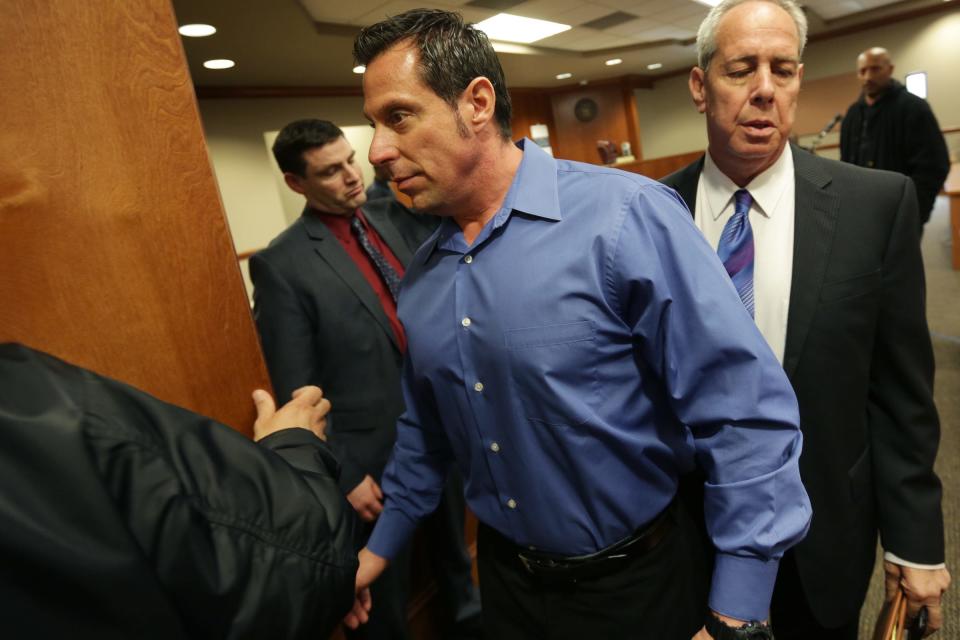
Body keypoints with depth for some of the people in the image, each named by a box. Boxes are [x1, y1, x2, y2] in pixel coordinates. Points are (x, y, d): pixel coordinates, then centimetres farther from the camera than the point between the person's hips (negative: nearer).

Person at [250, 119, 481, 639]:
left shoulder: (397, 217, 2)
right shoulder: (281, 265, -15)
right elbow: (296, 389, -14)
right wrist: (343, 474, -13)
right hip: (376, 454, -5)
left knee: (456, 551, 29)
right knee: (384, 598, 19)